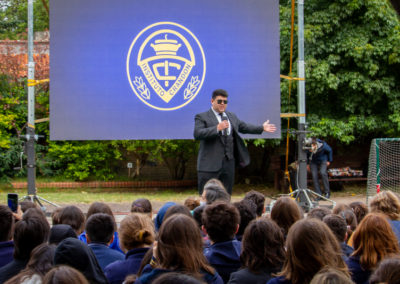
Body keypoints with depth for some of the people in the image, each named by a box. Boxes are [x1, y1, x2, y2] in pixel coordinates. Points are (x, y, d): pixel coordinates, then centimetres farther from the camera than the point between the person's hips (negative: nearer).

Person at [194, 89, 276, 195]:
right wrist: (217, 128, -25)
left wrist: (262, 128, 21)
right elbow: (197, 134, -17)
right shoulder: (202, 117, -2)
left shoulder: (231, 116, 18)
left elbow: (244, 127, 28)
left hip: (229, 162, 6)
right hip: (210, 164, -6)